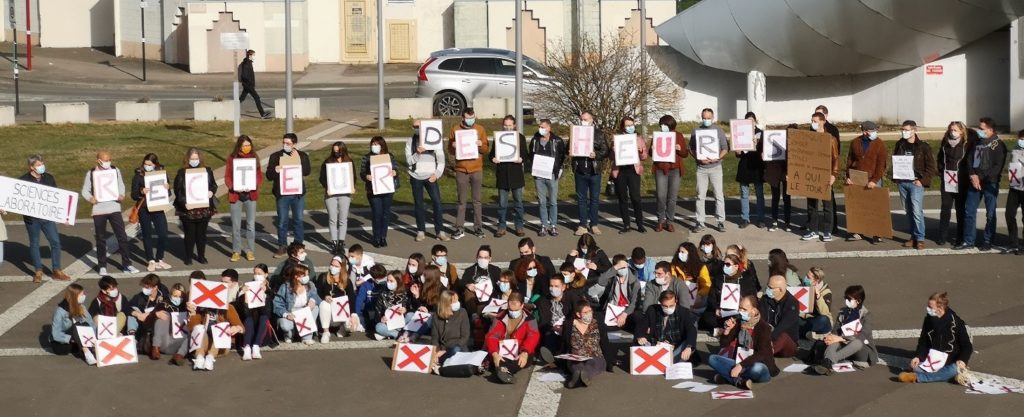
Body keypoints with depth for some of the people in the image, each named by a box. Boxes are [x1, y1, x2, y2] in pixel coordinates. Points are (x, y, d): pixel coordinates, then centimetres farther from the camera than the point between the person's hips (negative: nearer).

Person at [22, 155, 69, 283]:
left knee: (55, 242, -1)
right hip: (32, 218, -3)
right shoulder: (23, 180, -3)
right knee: (34, 244, 7)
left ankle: (56, 270, 9)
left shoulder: (49, 178, 7)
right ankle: (38, 272, 17)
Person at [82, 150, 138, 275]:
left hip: (114, 208, 1)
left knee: (122, 236, -1)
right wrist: (90, 198, -20)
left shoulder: (115, 170, 3)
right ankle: (102, 266, 17)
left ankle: (127, 264, 5)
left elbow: (121, 185, 10)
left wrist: (121, 195, -11)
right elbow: (85, 190, 1)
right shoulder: (91, 173, -1)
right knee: (101, 239, 8)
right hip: (98, 210, -1)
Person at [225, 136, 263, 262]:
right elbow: (227, 177, 0)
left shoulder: (254, 157, 3)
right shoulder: (232, 158, -1)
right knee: (236, 226, 5)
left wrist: (255, 186, -15)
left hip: (251, 195, 1)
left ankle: (250, 251, 13)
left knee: (251, 225, 5)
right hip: (235, 195, -1)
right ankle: (236, 251, 14)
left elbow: (260, 176, 4)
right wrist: (233, 187, -18)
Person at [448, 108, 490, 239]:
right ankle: (460, 229, 4)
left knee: (477, 200, 7)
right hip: (461, 170, -1)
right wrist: (454, 147, -16)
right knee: (462, 201, 2)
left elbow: (487, 149, 7)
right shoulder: (455, 130, 2)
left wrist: (481, 145, -15)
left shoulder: (480, 129, 5)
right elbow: (450, 150, 6)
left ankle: (478, 227, 13)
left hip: (477, 170, 1)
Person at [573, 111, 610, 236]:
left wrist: (596, 155, -20)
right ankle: (582, 225, 10)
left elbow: (605, 151, -2)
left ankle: (593, 225, 14)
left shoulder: (599, 134, 0)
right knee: (581, 199, 5)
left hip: (594, 171, -2)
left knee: (594, 198, 5)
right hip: (580, 171, 2)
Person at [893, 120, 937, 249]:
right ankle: (913, 237, 16)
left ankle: (920, 239, -8)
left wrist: (923, 181, -12)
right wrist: (895, 177, 4)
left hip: (916, 183, -5)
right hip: (902, 183, 5)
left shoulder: (923, 147, -5)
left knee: (917, 211, -13)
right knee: (908, 211, 9)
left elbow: (931, 166, -3)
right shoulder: (900, 145, 9)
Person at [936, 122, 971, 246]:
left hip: (961, 184, -3)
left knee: (960, 210, 5)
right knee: (945, 209, 3)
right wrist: (941, 173, 4)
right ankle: (942, 237, 7)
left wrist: (966, 176, -8)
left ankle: (959, 237, 12)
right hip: (947, 182, 3)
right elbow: (939, 160, 16)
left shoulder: (966, 146, -4)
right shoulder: (945, 145, 8)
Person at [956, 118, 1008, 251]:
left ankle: (987, 241, 9)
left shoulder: (998, 145, -6)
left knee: (990, 214, 1)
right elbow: (969, 160, 8)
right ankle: (968, 240, 12)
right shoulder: (977, 143, 11)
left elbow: (997, 167, -12)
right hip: (974, 182, 5)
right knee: (969, 212, 5)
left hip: (990, 183, -5)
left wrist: (980, 176, -14)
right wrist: (973, 176, -9)